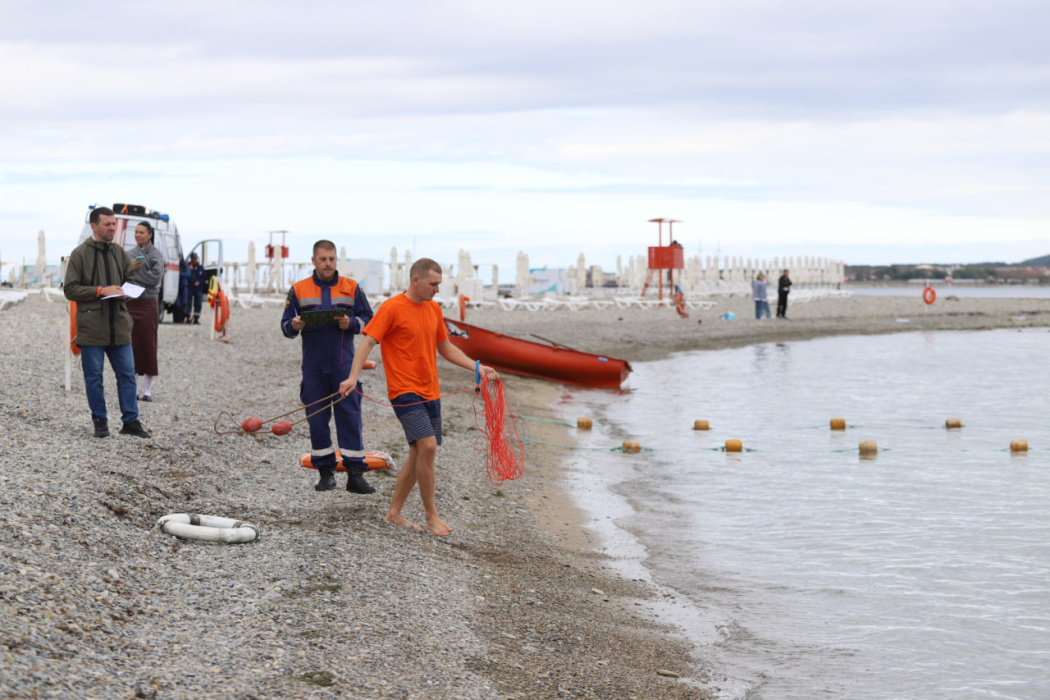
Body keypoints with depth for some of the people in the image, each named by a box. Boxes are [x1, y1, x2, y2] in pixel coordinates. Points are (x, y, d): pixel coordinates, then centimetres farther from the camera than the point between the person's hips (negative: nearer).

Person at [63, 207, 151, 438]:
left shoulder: (119, 253, 10)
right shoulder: (80, 254, -4)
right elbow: (70, 289, -7)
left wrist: (123, 292, -5)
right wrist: (100, 290, -17)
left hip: (119, 325, 4)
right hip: (91, 327, -4)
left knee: (127, 374, 5)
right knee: (94, 376, 3)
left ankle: (131, 421, 12)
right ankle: (100, 422, 14)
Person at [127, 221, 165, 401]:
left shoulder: (156, 254, 1)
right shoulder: (131, 254, 14)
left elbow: (156, 278, -12)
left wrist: (134, 272, -11)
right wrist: (131, 268, -10)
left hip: (147, 304, -4)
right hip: (130, 303, 4)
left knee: (148, 345, -3)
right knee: (132, 345, 4)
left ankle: (147, 390, 2)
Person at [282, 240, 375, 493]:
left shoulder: (351, 288, 6)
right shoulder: (298, 290, 6)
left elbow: (368, 319, 8)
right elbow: (286, 326, 8)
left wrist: (351, 323, -12)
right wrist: (294, 326, -15)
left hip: (344, 363, -1)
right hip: (313, 365, 1)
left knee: (350, 417, -5)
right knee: (317, 419, 4)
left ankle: (355, 474, -5)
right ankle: (325, 471, 14)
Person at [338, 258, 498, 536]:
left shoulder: (434, 309, 12)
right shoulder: (392, 308, -10)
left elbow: (445, 347, 21)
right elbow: (368, 342, -13)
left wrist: (477, 367, 12)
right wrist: (353, 377, -26)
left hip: (430, 393, 8)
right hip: (405, 391, -8)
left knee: (420, 454, 9)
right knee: (428, 445, -19)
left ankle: (394, 512, 21)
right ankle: (431, 515, -9)